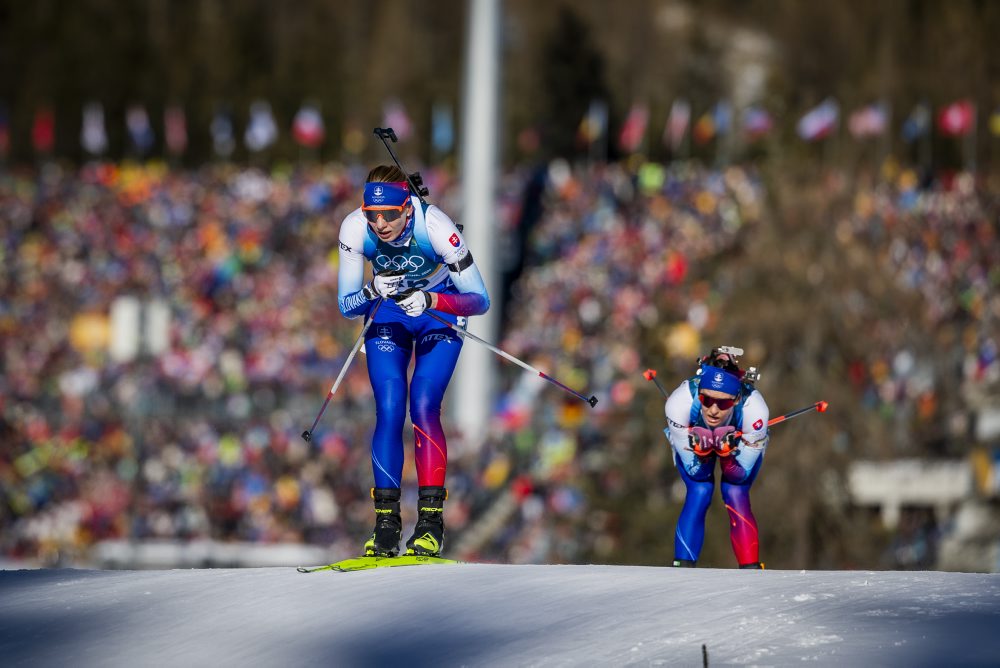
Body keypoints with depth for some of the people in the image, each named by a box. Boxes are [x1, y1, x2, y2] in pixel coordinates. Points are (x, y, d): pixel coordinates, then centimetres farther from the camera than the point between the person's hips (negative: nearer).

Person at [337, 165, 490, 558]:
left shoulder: (435, 227, -33)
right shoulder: (354, 229, -26)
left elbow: (480, 300, -27)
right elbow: (347, 306, -16)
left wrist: (430, 300, -44)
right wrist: (373, 291, -37)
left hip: (440, 310, -2)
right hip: (386, 314, 2)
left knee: (423, 409, -17)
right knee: (389, 412, -12)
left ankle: (431, 520, -11)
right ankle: (386, 521, -5)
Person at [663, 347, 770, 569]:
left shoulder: (753, 408, -41)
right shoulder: (680, 402, -40)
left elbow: (742, 474, -26)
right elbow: (694, 471, -26)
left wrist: (727, 454, -46)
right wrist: (701, 452, -47)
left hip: (742, 443, 0)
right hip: (692, 439, 0)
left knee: (736, 496, -15)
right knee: (698, 494, -16)